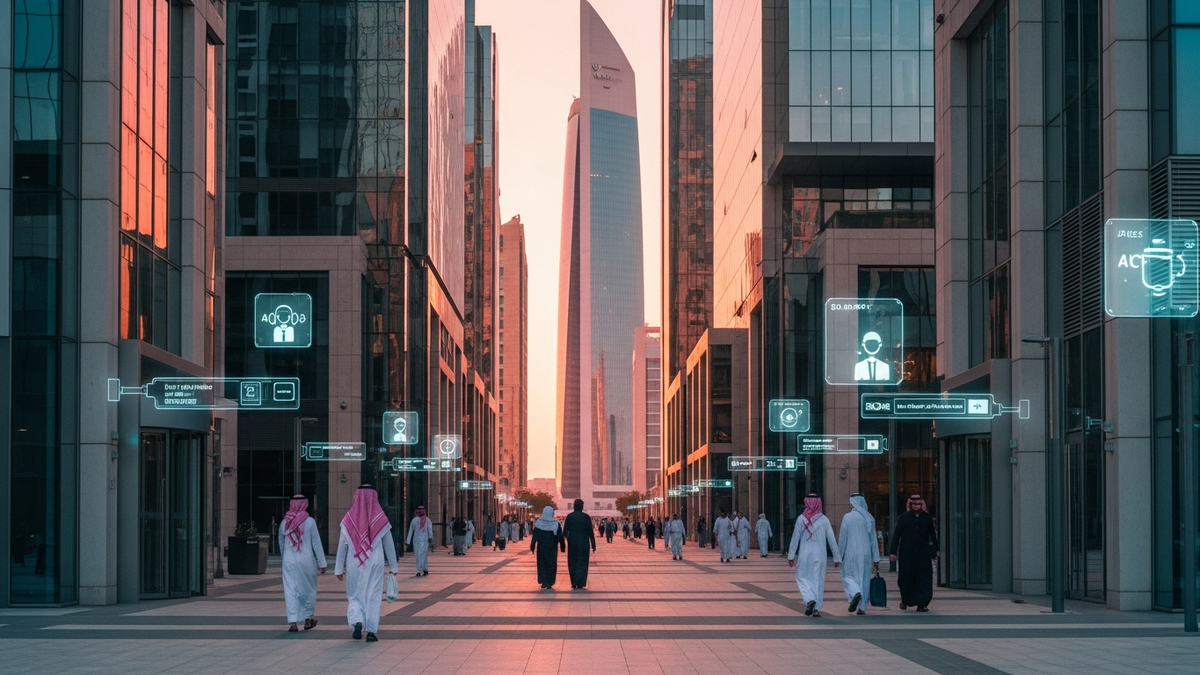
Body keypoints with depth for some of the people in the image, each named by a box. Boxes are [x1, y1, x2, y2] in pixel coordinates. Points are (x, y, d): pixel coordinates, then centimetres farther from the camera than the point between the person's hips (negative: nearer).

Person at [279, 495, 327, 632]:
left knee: (291, 591, 2)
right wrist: (322, 563, 0)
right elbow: (316, 543, -6)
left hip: (289, 562, 2)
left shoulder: (285, 523, 2)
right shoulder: (309, 522, -8)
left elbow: (281, 544, 12)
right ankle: (308, 619, 23)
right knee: (309, 590, 14)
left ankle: (293, 622, -7)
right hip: (306, 561, -2)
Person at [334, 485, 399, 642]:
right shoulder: (380, 519, -4)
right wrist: (393, 566, 14)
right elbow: (389, 545, 3)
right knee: (373, 597, 8)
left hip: (354, 564, 0)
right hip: (375, 564, 0)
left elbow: (342, 545, 0)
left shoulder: (349, 519, -4)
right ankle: (371, 631, 5)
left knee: (354, 595, 12)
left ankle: (357, 622, -11)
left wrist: (339, 568, 8)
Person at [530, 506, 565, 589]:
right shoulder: (556, 524, -9)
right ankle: (549, 583, 1)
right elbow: (560, 537, -6)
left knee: (542, 564, 14)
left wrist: (532, 547, 2)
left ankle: (544, 582, 10)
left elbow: (534, 536, -3)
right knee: (551, 565, 7)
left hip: (541, 548, 1)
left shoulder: (538, 523, -5)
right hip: (552, 548, -1)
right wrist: (563, 547, 3)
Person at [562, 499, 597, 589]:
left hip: (572, 542, 1)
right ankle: (580, 584, -7)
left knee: (572, 563, 12)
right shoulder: (586, 517, -4)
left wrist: (565, 536, 20)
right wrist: (593, 545, 2)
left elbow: (565, 531, -4)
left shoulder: (569, 516, -3)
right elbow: (591, 532, -4)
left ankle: (574, 584, 11)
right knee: (582, 564, 3)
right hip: (583, 543, -1)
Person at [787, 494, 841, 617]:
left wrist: (791, 556, 4)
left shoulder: (802, 519, -5)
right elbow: (832, 540, 1)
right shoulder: (824, 519, -1)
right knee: (818, 580, 9)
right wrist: (837, 557, 7)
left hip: (804, 554, -2)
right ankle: (817, 608, 7)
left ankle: (810, 599, -16)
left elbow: (795, 538, -4)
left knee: (803, 578, 9)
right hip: (819, 555, 2)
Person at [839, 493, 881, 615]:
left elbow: (842, 538, -6)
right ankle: (861, 607, 10)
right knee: (864, 579, 11)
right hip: (866, 554, 3)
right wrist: (876, 558, 7)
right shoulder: (869, 518, 1)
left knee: (847, 576, 10)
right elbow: (873, 539, 3)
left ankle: (856, 593, -19)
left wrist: (840, 555, 4)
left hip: (851, 553, -3)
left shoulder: (847, 517, -9)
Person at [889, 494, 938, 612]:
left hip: (923, 554, 1)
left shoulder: (927, 518, 7)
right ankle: (904, 600, 25)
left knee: (923, 578, -6)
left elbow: (933, 537, 10)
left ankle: (922, 604, -5)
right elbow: (896, 535, 3)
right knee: (906, 577, 3)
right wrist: (893, 551, -2)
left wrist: (934, 553, 9)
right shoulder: (903, 517, 3)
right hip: (906, 554, -1)